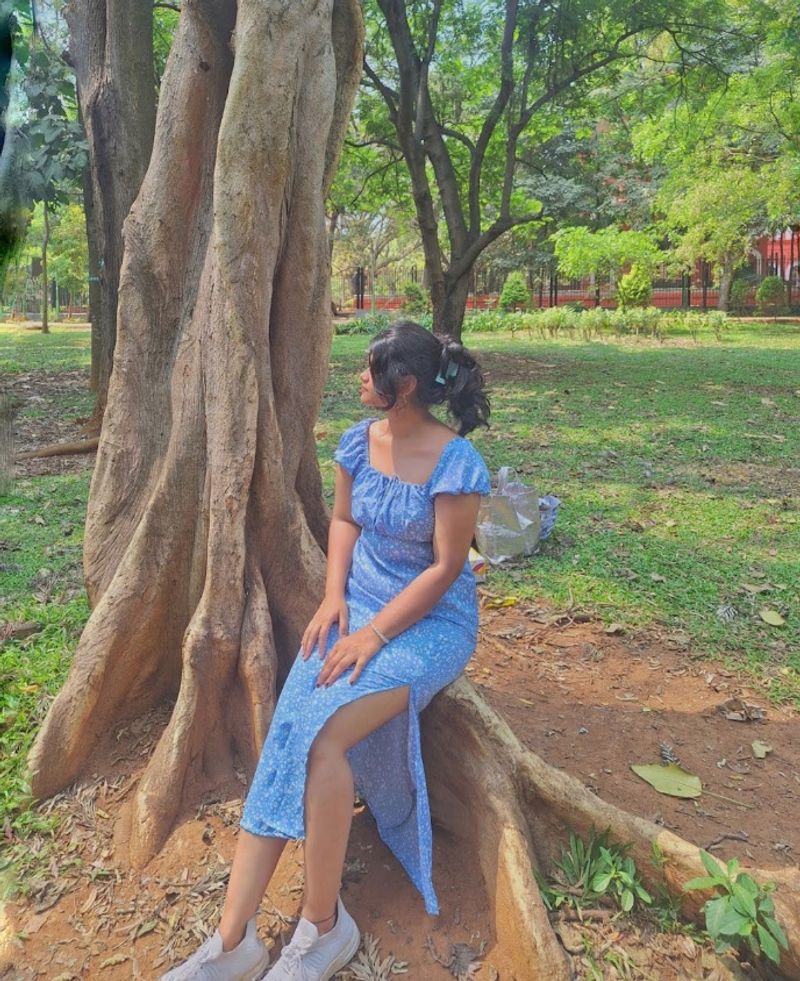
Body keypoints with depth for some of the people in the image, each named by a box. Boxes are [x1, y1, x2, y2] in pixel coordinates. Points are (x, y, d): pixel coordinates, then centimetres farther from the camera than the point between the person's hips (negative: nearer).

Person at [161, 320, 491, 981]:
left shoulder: (455, 462, -17)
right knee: (287, 735, -14)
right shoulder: (361, 441, 2)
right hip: (356, 606, 6)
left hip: (430, 622, -5)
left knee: (321, 737, -26)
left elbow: (446, 566, -15)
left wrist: (374, 635, -19)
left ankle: (324, 927, -5)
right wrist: (334, 596, -2)